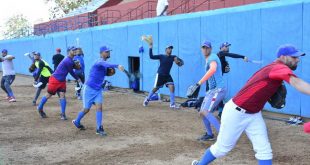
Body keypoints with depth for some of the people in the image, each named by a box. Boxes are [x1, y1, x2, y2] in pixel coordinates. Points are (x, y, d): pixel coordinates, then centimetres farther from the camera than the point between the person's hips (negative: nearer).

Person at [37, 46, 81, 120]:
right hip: (55, 80, -8)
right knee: (48, 95, 6)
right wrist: (77, 79, 1)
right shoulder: (68, 61, -22)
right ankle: (40, 108, 27)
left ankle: (63, 114, -2)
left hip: (62, 81, 8)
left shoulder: (70, 61, 6)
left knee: (62, 95, -3)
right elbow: (71, 72, -11)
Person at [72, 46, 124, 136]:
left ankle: (99, 129, -5)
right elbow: (106, 64, -48)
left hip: (98, 90, 7)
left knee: (99, 107, -9)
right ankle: (76, 122, 33)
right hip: (89, 89, -7)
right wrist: (117, 66, -65)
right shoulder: (100, 61, -23)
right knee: (86, 109, 6)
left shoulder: (104, 63, 5)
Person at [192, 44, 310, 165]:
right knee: (222, 148, 9)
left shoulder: (275, 69, 5)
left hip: (254, 114, 9)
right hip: (236, 113, -9)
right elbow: (296, 83, -41)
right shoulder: (279, 67, -23)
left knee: (265, 151, -1)